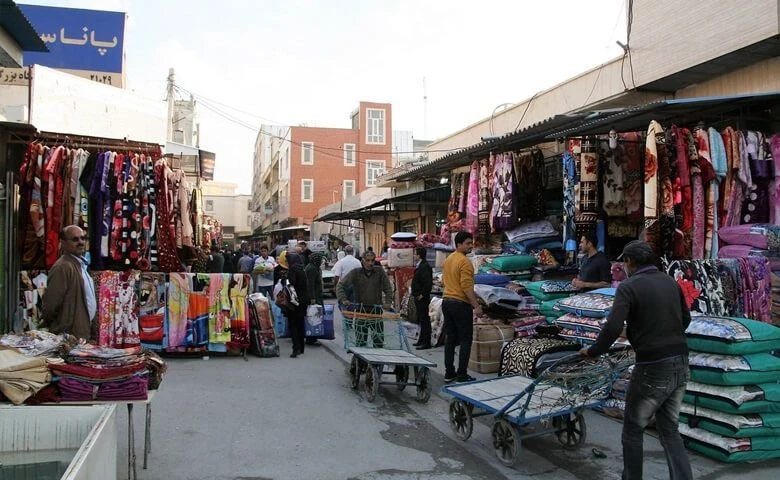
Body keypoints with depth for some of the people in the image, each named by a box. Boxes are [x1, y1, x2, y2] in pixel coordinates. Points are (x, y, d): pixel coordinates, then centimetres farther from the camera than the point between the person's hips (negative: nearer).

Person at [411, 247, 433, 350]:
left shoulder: (424, 267, -18)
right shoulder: (420, 266, 14)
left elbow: (428, 283, -25)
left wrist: (422, 294, -19)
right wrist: (415, 293, 14)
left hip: (422, 298, -11)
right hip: (418, 298, 11)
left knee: (424, 319, -6)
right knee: (421, 319, 16)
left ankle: (426, 342, -3)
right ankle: (422, 340, 26)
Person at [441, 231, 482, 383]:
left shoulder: (448, 260, 12)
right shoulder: (465, 262, -15)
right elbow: (467, 286, -21)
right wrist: (476, 305, -19)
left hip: (447, 302, 9)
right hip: (461, 304, -9)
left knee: (450, 339, 12)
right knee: (465, 340, 0)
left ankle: (449, 373, 16)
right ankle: (462, 375, 1)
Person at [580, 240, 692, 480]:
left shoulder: (628, 287, -12)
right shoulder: (670, 282, 9)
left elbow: (613, 328, -23)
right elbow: (685, 318, 21)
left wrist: (592, 351, -8)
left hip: (653, 369, -6)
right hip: (680, 365, 7)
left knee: (633, 430, 13)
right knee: (669, 430, 18)